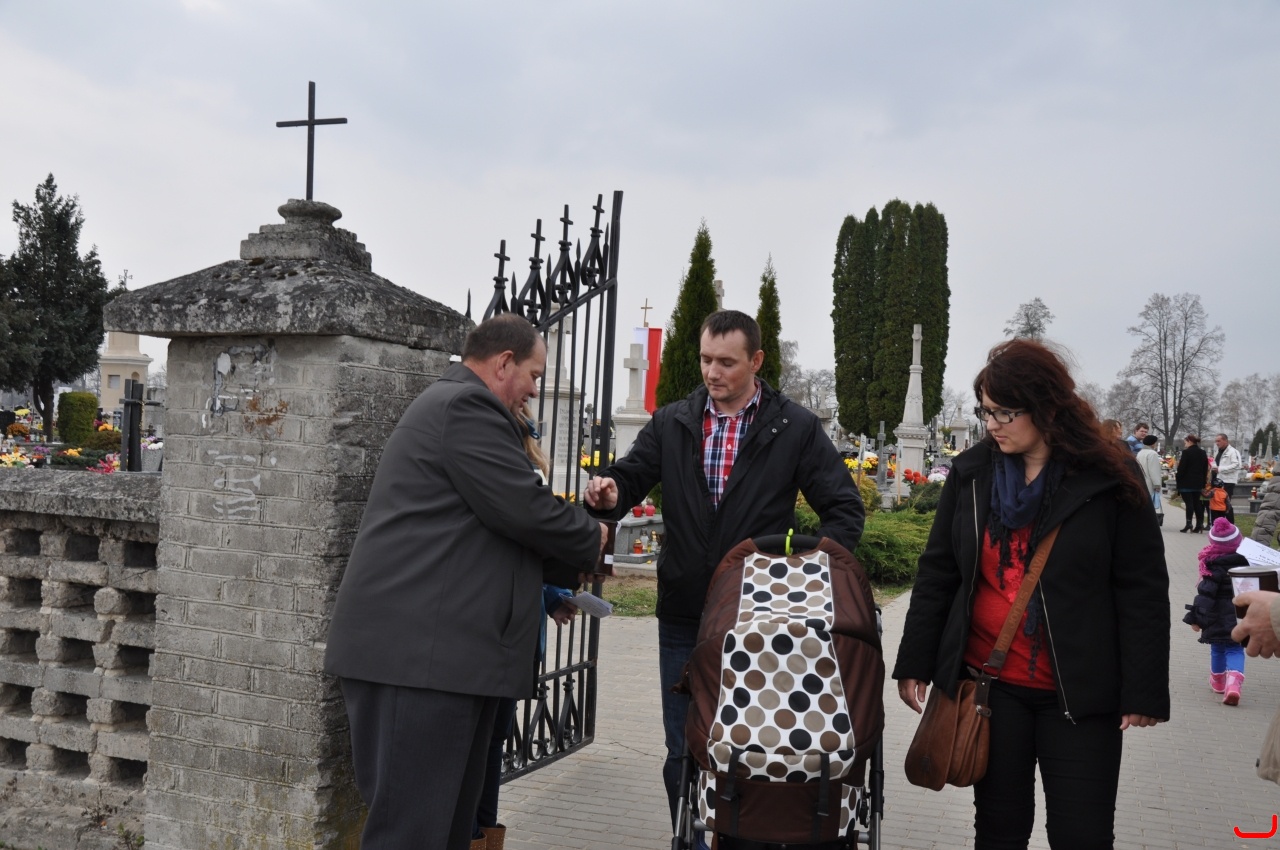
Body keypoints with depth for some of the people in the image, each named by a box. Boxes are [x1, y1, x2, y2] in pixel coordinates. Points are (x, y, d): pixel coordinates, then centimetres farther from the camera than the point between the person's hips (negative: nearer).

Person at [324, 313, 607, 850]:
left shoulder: (448, 404, 25)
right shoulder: (466, 405, -10)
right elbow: (525, 509, -16)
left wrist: (550, 581, 21)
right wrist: (591, 539, 3)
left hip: (429, 647, 11)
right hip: (422, 650, -11)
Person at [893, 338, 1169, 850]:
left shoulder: (1110, 479, -6)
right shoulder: (971, 473, 3)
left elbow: (1143, 592, -5)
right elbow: (937, 574, 8)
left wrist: (1143, 690, -9)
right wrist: (915, 662, 6)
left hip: (1080, 692, -2)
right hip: (989, 683, 3)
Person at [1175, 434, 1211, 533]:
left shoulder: (1187, 452, -12)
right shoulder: (1203, 453, 11)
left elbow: (1182, 467, -14)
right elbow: (1205, 469, 14)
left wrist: (1177, 477, 0)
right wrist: (1203, 482, 18)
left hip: (1186, 482, -7)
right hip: (1198, 483, 7)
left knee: (1189, 503, -8)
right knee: (1197, 503, 10)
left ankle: (1189, 523, -13)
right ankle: (1199, 524, 8)